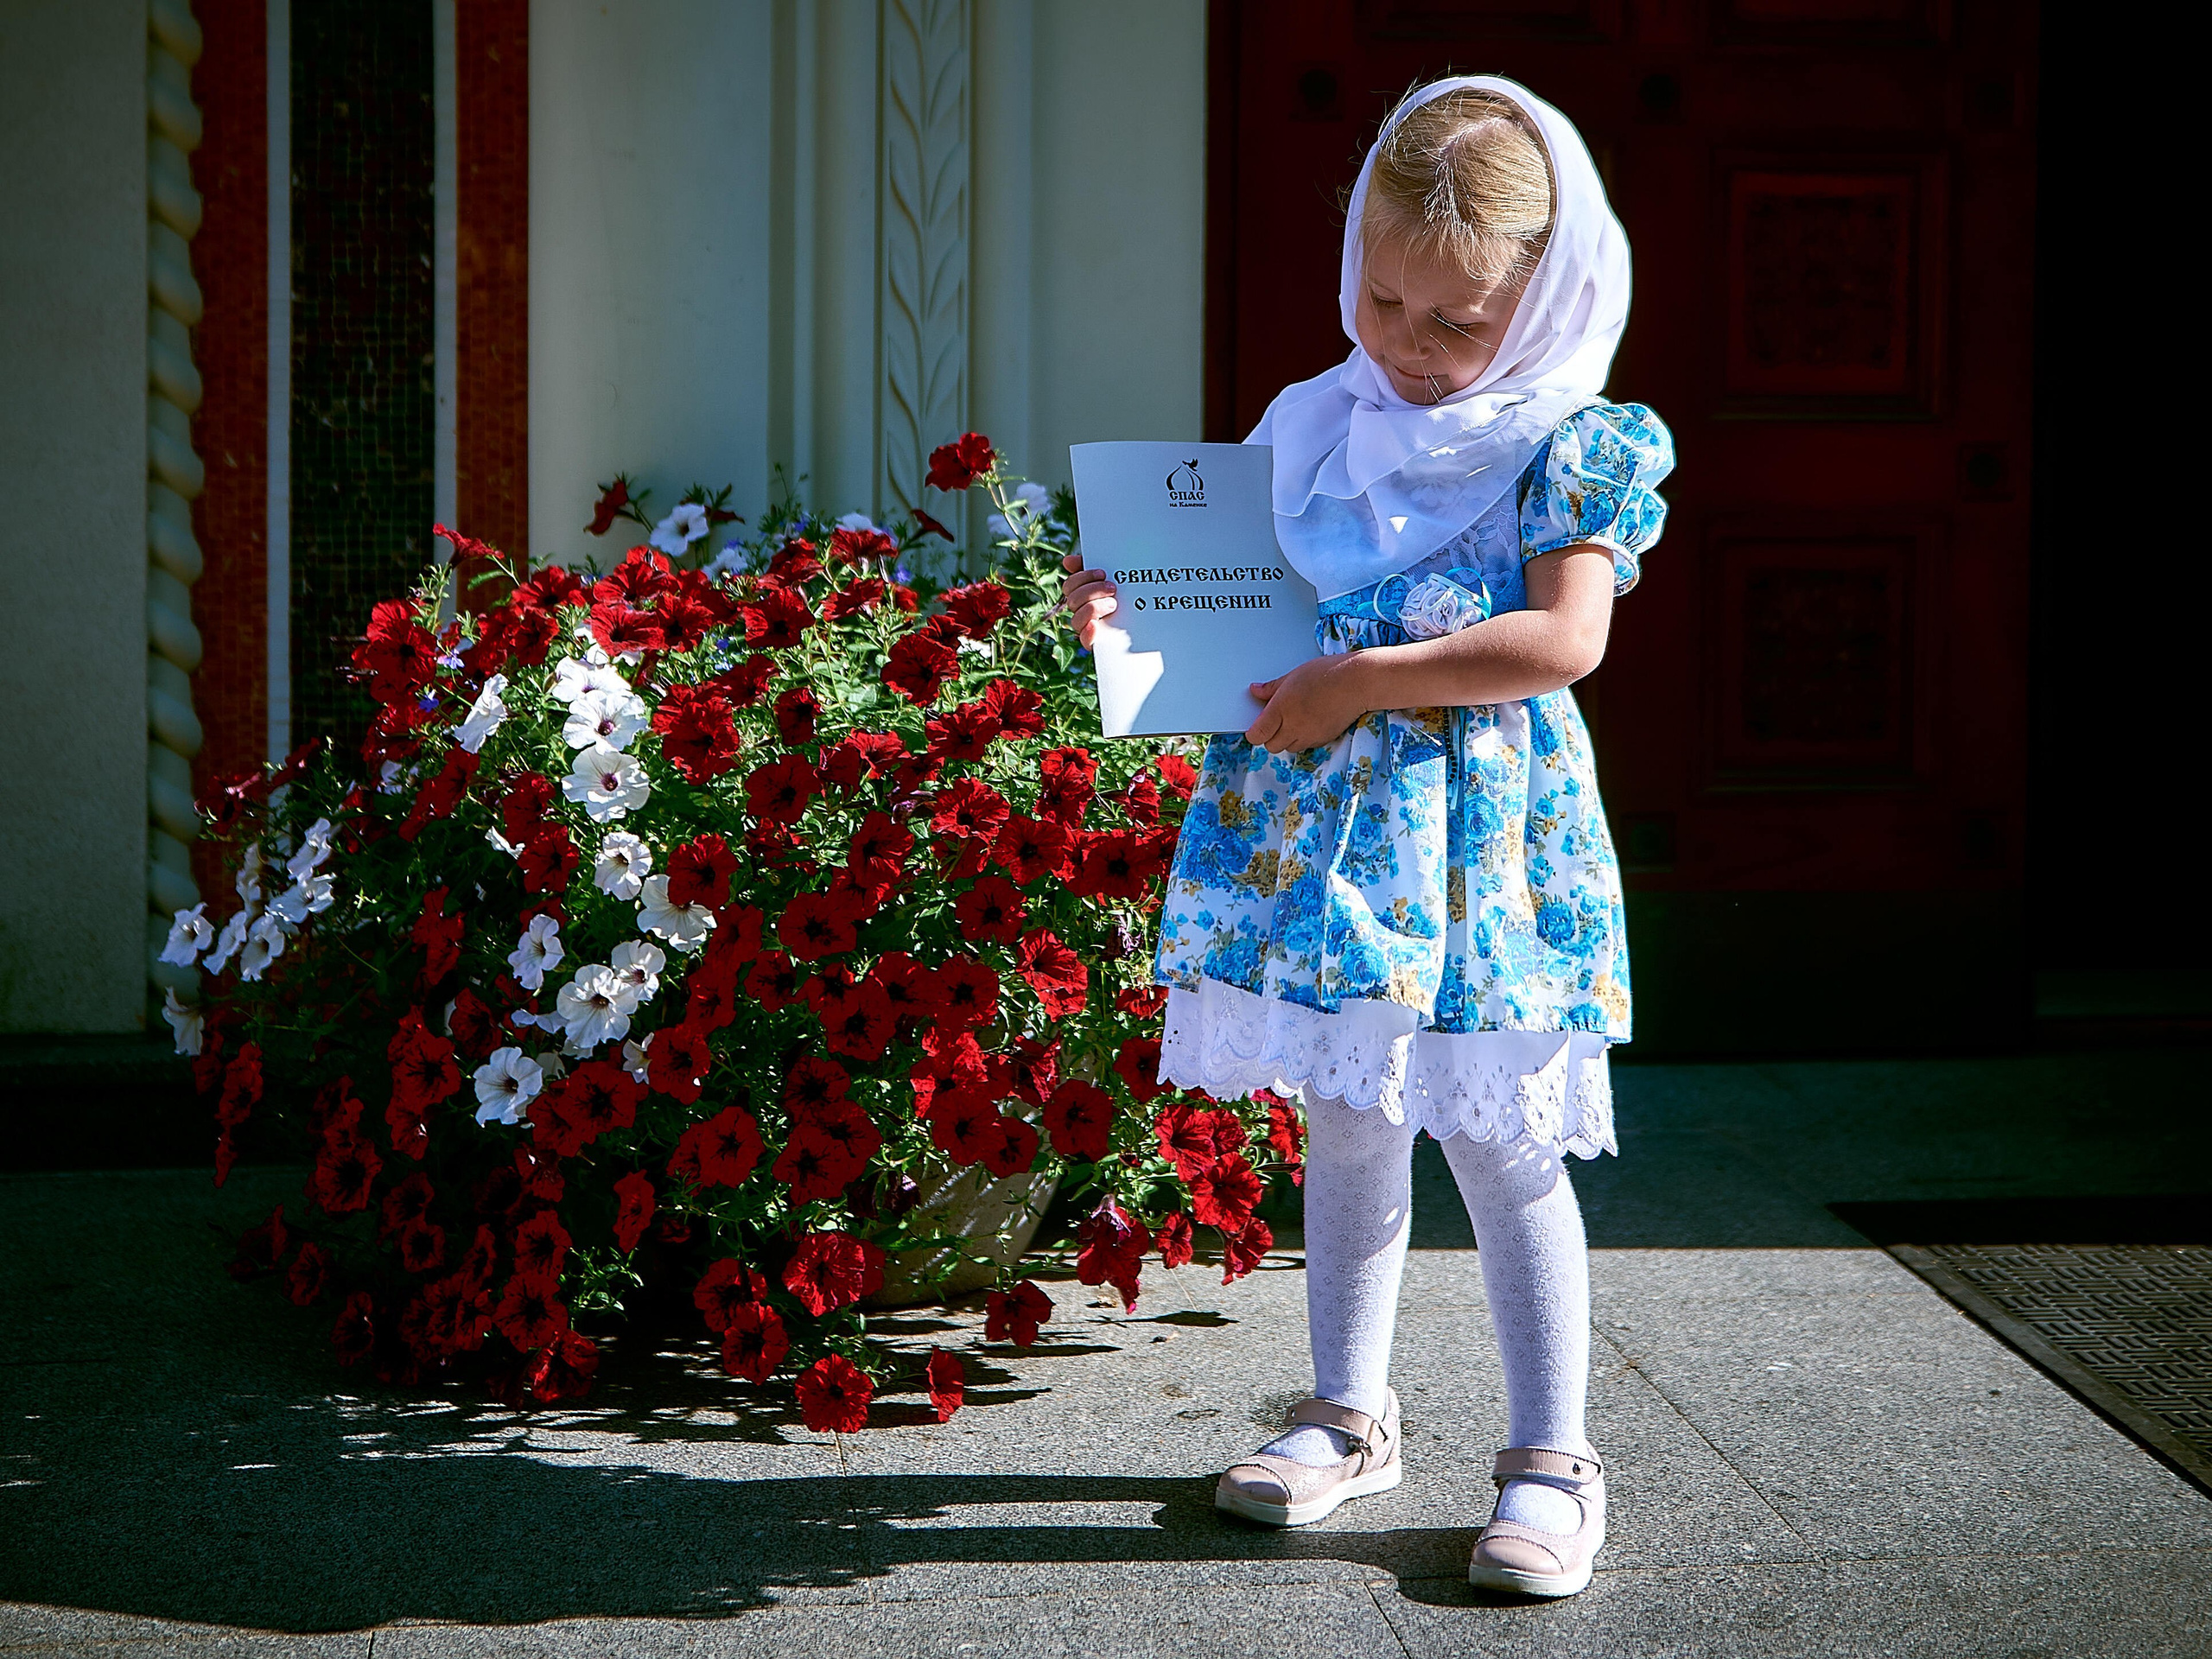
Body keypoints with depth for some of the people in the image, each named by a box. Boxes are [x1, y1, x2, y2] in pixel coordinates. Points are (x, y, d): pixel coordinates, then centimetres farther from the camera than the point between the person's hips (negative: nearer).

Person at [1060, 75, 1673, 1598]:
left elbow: (1566, 638, -18)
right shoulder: (1316, 426, 8)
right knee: (1344, 1122, 14)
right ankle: (1350, 1414, 28)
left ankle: (1553, 1458, 8)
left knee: (1500, 1145, -1)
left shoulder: (1573, 446, -7)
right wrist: (1123, 593, -1)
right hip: (1320, 816, 5)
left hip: (1479, 827, -5)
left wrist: (1365, 682, -19)